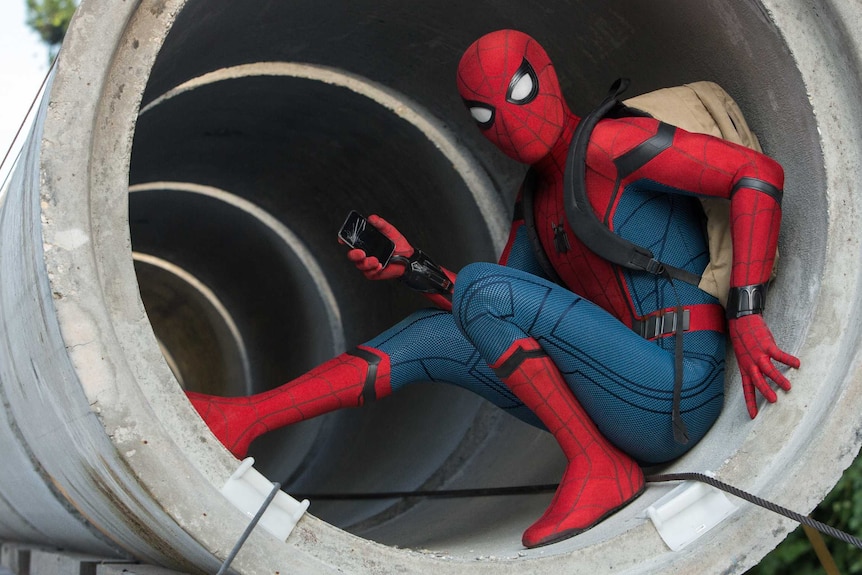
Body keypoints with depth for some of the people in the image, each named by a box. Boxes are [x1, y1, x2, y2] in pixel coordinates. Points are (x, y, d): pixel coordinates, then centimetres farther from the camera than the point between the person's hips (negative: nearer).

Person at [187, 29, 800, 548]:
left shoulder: (607, 142, -9)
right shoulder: (536, 204, 18)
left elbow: (760, 173, -17)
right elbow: (493, 325, 18)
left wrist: (745, 314, -20)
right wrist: (416, 268, 4)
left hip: (676, 393, -9)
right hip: (629, 405, 9)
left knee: (478, 289, -18)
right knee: (429, 336, 8)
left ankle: (597, 468, -11)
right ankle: (243, 421, 5)